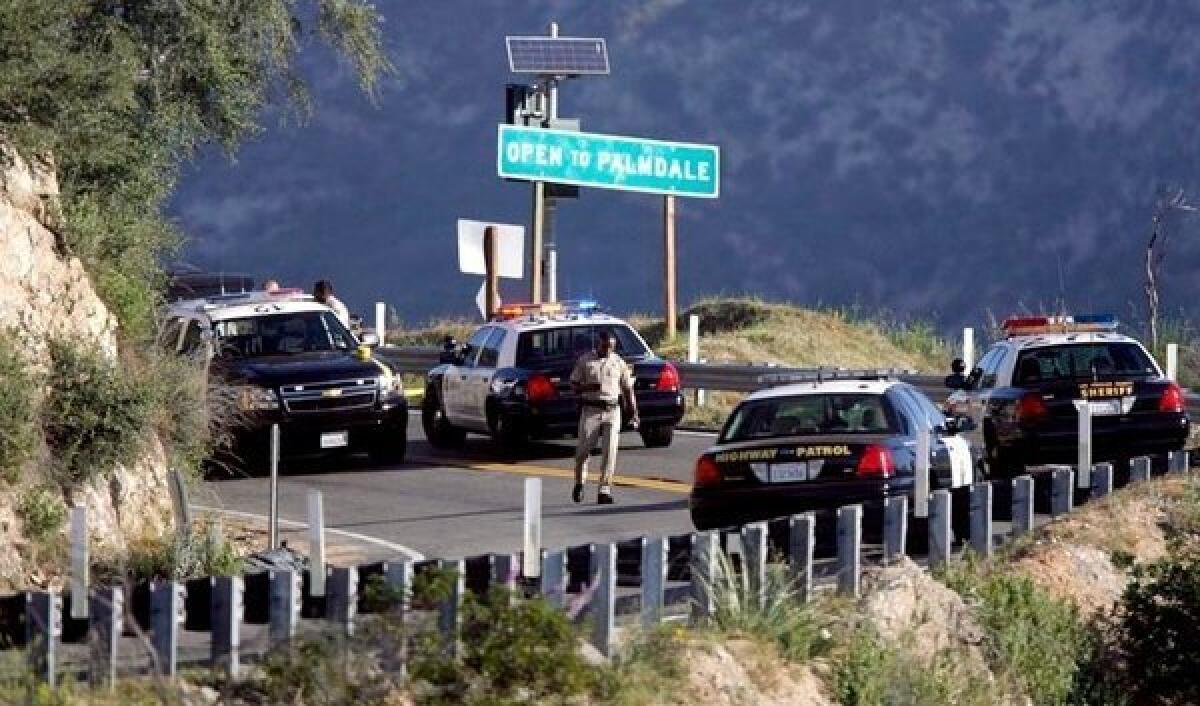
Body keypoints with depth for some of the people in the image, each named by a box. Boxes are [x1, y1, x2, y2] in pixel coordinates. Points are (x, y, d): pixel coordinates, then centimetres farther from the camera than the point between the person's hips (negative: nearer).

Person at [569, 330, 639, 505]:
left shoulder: (618, 362, 10)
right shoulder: (585, 361, 5)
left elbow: (628, 389, 14)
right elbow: (574, 385, 5)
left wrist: (634, 412, 6)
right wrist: (588, 387, -15)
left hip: (612, 411, 1)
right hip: (591, 410, -1)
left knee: (610, 451, -9)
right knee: (583, 449, 1)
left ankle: (605, 491, -9)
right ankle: (579, 483, 24)